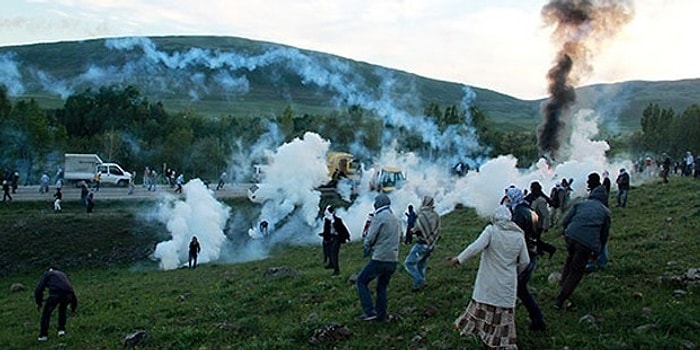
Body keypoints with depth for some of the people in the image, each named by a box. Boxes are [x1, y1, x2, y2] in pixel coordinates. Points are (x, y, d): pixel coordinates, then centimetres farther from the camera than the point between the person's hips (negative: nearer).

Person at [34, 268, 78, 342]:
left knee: (46, 313, 18)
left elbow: (39, 289, 13)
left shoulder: (47, 274, 26)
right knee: (62, 310, 33)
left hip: (56, 295, -4)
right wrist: (73, 309, 42)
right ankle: (61, 329, 28)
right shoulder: (63, 274, 38)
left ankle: (43, 335, 20)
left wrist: (38, 303, 26)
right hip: (68, 295, 4)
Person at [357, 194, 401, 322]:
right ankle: (381, 315, 19)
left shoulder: (378, 218, -10)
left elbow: (370, 239, -11)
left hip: (379, 259, -7)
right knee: (382, 286, 19)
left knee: (362, 281, 7)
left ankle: (369, 312, 0)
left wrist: (367, 247, 9)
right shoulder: (397, 220, 12)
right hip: (393, 260, 7)